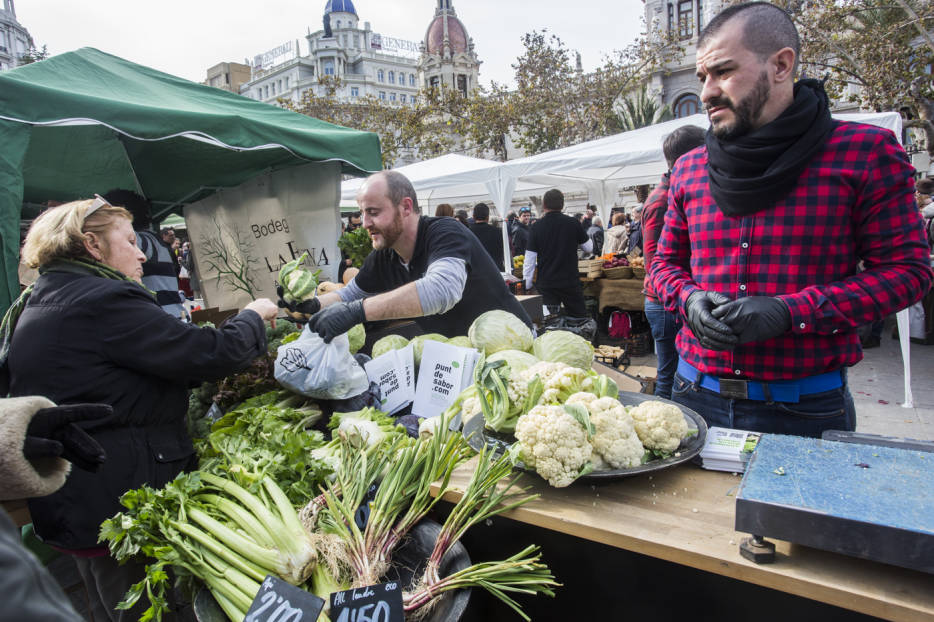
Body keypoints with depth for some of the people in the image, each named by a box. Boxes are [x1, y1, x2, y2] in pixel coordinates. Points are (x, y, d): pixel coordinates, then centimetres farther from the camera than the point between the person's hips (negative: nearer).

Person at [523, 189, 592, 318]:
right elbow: (589, 248, 7)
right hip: (571, 282, 0)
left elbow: (529, 260, -5)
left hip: (546, 284, 0)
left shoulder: (536, 227, -6)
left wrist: (527, 285, 4)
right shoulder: (573, 223, -6)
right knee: (580, 319, 12)